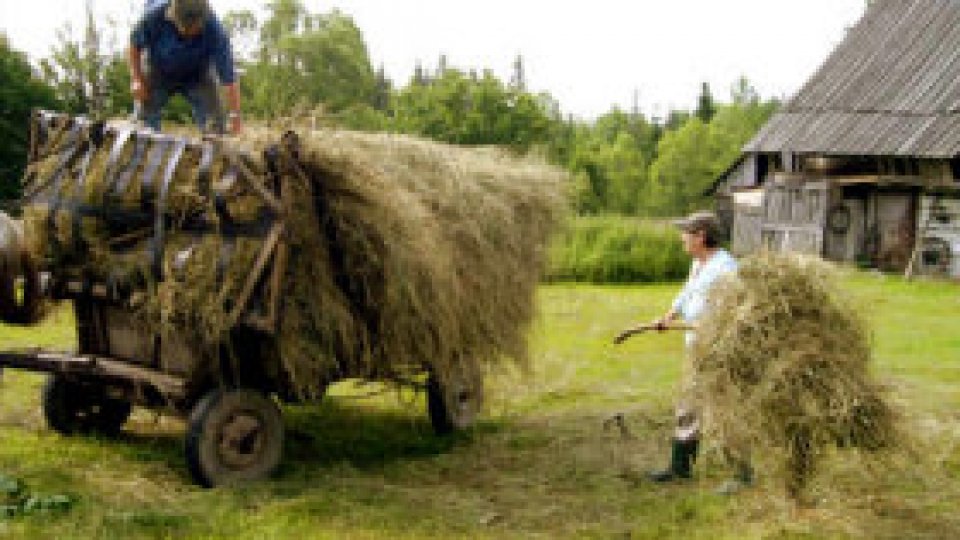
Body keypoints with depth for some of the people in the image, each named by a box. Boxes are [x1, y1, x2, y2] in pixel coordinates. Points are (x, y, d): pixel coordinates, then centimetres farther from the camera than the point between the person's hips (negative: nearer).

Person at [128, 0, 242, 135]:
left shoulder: (215, 31, -35)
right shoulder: (155, 14, -32)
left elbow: (229, 78, -33)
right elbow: (135, 43, -12)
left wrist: (235, 116, -37)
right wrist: (136, 80, -15)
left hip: (197, 76, -1)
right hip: (158, 73, 1)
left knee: (214, 122, -13)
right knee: (144, 120, -4)